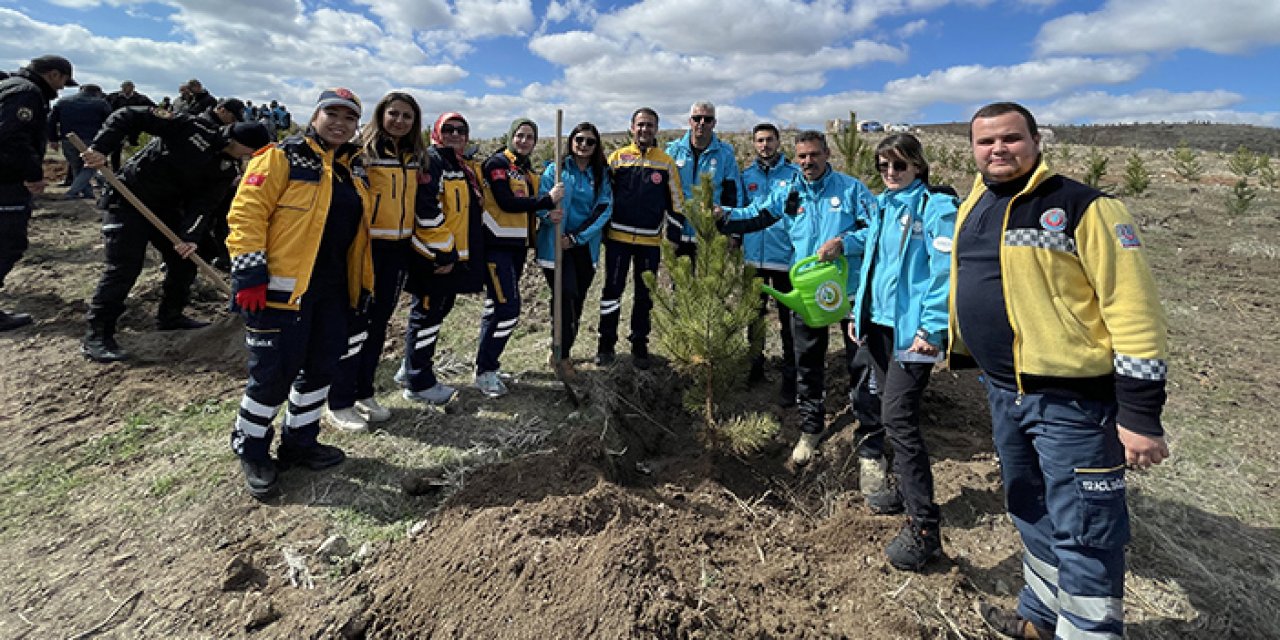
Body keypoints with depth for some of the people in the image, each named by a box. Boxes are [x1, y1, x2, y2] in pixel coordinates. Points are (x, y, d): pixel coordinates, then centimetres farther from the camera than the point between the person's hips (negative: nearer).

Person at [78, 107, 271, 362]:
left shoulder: (226, 169, -1)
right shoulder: (192, 128, -19)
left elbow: (204, 205, -11)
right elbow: (129, 116, -18)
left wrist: (191, 236, -25)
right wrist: (100, 148, -29)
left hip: (166, 207, 7)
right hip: (128, 200, -7)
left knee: (184, 261, 11)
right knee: (124, 266, -12)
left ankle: (170, 316, 31)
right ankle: (97, 335, -3)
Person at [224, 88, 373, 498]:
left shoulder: (354, 168, 16)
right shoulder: (282, 157, -6)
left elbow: (358, 230, 21)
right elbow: (247, 211, -13)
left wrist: (362, 281, 17)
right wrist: (249, 273, -19)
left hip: (333, 289, 7)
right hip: (282, 287, -7)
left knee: (321, 367, 13)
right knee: (275, 372, -1)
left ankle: (299, 442, 30)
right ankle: (250, 449, 21)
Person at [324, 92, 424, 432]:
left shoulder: (414, 157, 12)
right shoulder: (363, 150, -8)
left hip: (398, 249, 7)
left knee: (378, 322, 13)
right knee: (354, 322, -2)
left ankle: (363, 393, 26)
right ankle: (338, 404, 10)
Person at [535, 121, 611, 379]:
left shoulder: (601, 174, 8)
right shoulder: (555, 169, 1)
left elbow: (604, 210, -2)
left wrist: (576, 237, -12)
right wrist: (549, 214, -31)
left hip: (585, 246, 4)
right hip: (555, 245, -3)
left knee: (577, 300, 8)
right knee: (567, 295, -14)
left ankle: (562, 350, 24)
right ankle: (561, 355, -1)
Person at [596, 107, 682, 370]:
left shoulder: (667, 163, 5)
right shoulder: (617, 157, 3)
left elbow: (675, 201, 8)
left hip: (650, 241, 1)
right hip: (618, 237, -1)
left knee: (645, 295, 9)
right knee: (612, 290, 4)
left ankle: (639, 345, 22)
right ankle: (606, 344, 17)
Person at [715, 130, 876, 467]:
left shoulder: (851, 188, -5)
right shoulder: (787, 193, 4)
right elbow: (754, 215, 1)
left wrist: (844, 243, -24)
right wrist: (725, 215, -17)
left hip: (851, 288, -2)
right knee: (808, 364, 12)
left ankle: (869, 425, 30)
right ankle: (811, 429, 31)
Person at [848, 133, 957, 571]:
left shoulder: (935, 207, -9)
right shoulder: (882, 207, 15)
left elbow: (945, 271, -16)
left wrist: (932, 328, -22)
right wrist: (859, 312, 16)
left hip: (911, 330, -8)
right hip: (878, 323, 8)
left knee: (899, 417, -12)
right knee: (892, 412, 17)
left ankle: (924, 525, -3)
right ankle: (905, 489, 35)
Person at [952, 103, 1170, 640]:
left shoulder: (1082, 207, -12)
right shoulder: (973, 208, 10)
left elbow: (1133, 306, -16)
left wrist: (1140, 411, -18)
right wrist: (950, 342, 19)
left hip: (1073, 399, -7)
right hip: (1003, 392, 7)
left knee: (1082, 534, 3)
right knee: (1033, 516, 22)